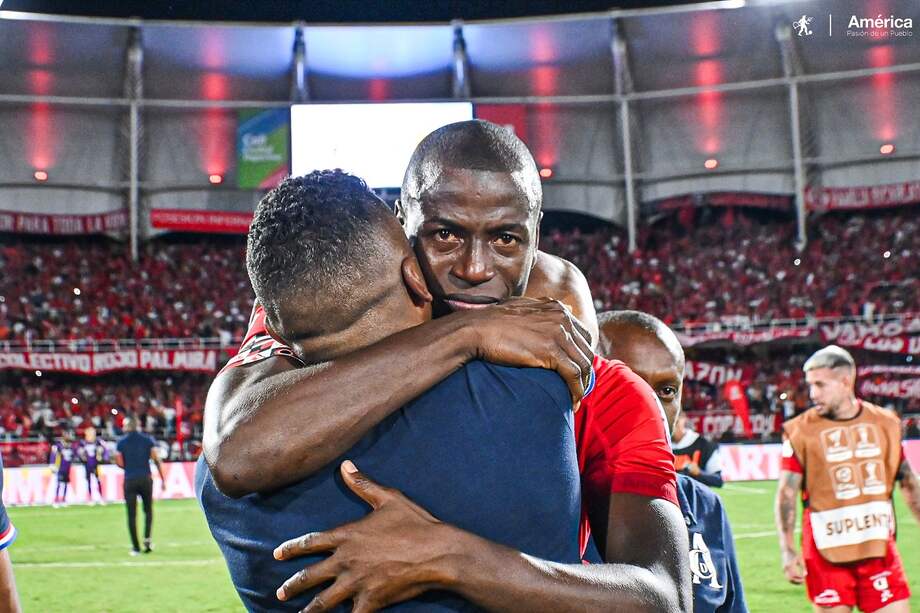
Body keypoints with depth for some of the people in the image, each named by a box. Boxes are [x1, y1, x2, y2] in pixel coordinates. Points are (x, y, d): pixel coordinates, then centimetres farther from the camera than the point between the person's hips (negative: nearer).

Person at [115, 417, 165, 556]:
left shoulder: (121, 442, 0)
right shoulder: (147, 440, 2)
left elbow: (119, 462, -2)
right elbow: (157, 460, -1)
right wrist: (162, 479, 3)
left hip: (130, 480, -1)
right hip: (145, 478, 1)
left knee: (132, 514, 3)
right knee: (148, 510, 17)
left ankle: (135, 547, 1)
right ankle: (147, 538, -2)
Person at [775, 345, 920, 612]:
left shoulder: (886, 423, 4)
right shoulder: (801, 431, -6)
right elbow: (786, 494, -7)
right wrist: (789, 551, -14)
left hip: (879, 549, 3)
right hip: (826, 554, -2)